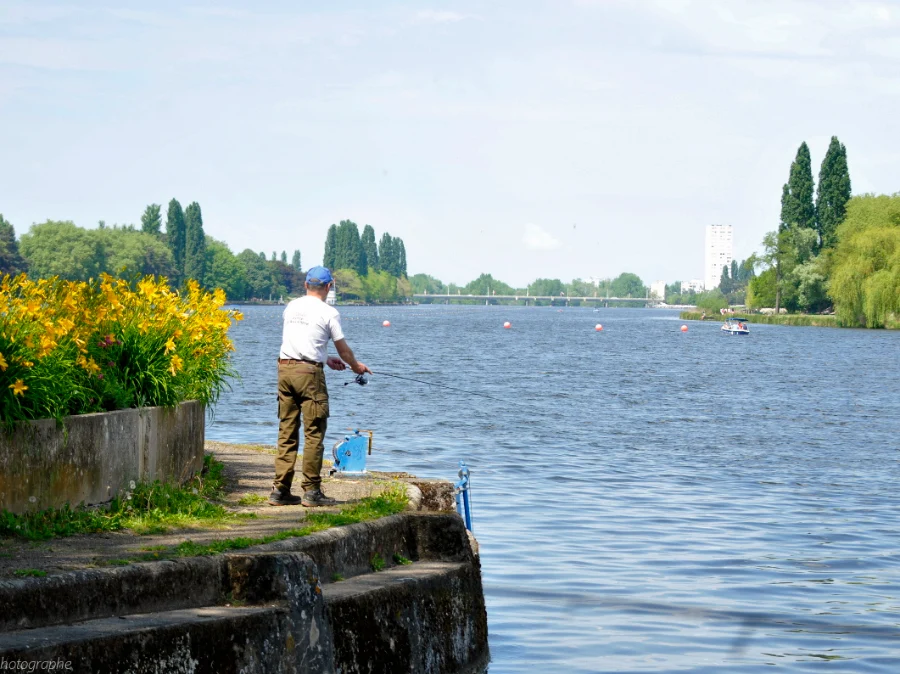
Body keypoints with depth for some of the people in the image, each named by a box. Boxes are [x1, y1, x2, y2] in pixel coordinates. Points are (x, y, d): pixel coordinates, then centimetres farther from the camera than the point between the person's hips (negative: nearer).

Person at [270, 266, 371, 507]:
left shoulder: (291, 306, 14)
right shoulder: (328, 312, -3)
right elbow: (342, 347, 5)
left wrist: (327, 360, 34)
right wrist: (355, 366, 25)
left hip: (284, 367, 6)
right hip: (309, 371, -6)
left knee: (286, 432, 9)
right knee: (314, 433, -1)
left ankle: (280, 490, 9)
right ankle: (311, 491, -1)